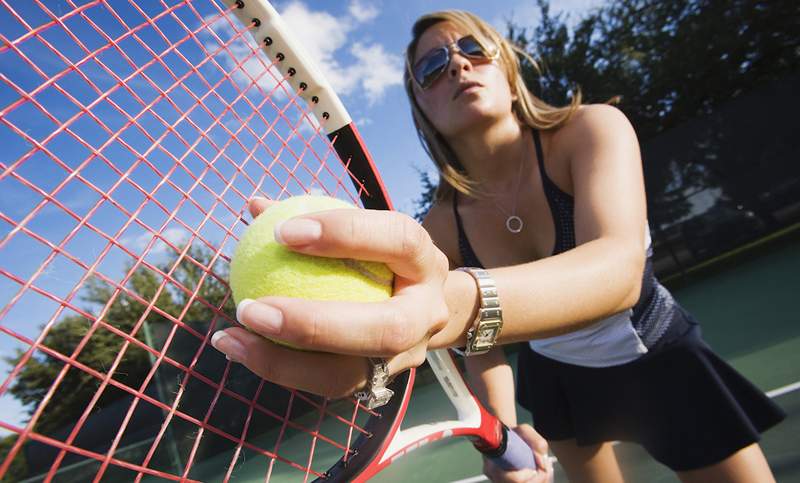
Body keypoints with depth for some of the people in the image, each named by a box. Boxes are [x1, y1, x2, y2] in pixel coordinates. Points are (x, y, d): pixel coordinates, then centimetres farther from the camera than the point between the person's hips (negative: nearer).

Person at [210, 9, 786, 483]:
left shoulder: (592, 129, -26)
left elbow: (620, 267, -45)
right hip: (556, 379, 2)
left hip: (663, 363, -1)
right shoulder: (440, 228, -19)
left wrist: (461, 303, -64)